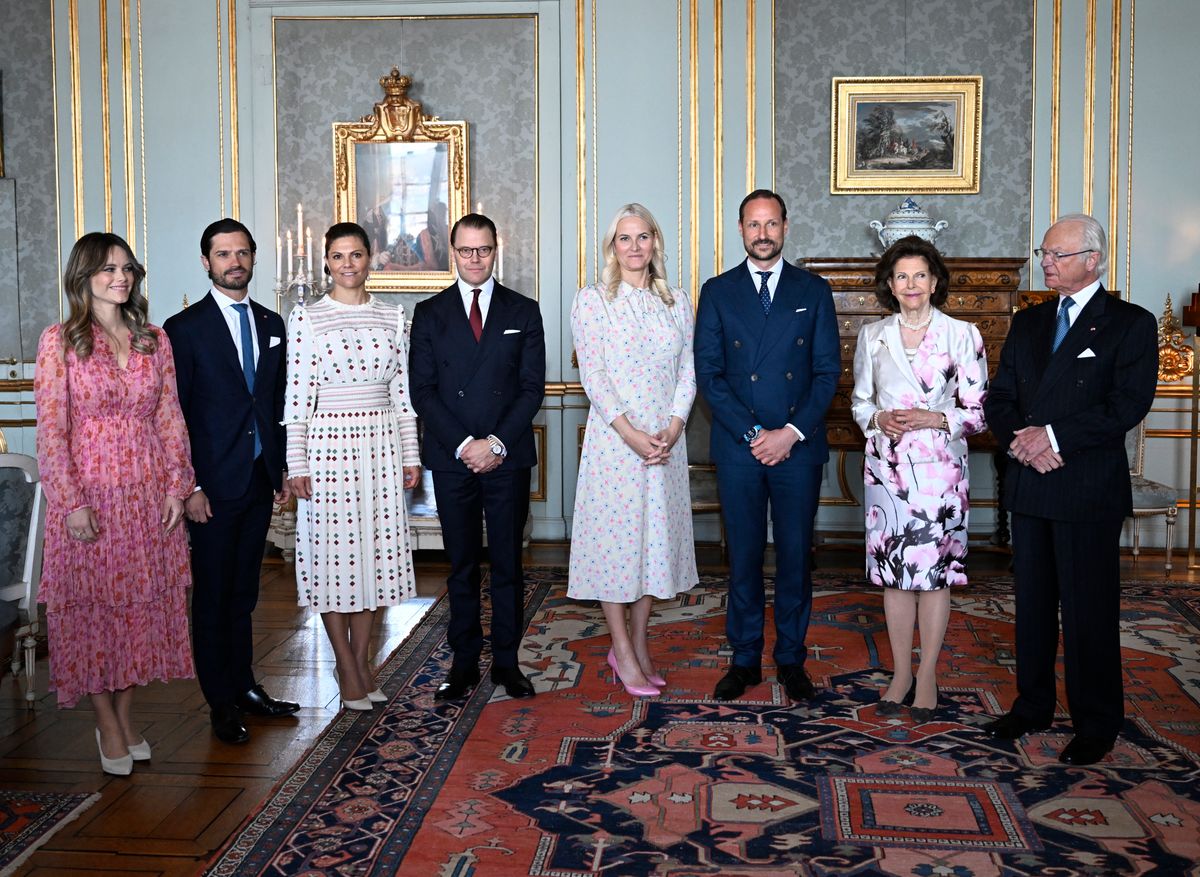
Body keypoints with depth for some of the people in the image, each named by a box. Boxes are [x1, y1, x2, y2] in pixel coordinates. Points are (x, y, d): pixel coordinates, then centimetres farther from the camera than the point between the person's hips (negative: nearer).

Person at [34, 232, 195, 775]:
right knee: (92, 608, 5)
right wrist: (72, 503, -14)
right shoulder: (60, 342, -5)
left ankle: (126, 716, 26)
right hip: (89, 494, -3)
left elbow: (171, 417, 7)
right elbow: (51, 430, -8)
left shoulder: (154, 340, 7)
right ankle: (108, 728, 20)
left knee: (141, 604, 10)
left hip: (149, 495, 4)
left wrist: (177, 486, -1)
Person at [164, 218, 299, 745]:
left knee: (244, 592, 14)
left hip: (260, 480, 5)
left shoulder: (272, 324, 11)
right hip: (213, 485, -5)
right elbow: (175, 415, -8)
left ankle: (244, 686, 25)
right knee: (213, 595, 4)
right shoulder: (185, 329, -5)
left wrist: (282, 469, 9)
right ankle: (222, 703, 14)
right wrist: (189, 487, -12)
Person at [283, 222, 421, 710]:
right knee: (333, 550, 1)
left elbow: (402, 391, 9)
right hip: (329, 445, -3)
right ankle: (347, 669, 14)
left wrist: (411, 455, 7)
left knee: (375, 548, 8)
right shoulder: (306, 319, -2)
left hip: (382, 445, 3)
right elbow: (297, 398, -5)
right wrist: (297, 464, -8)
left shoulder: (392, 318, 8)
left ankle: (362, 660, 21)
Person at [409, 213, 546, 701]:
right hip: (451, 458, 0)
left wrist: (498, 443, -10)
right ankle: (464, 662, 16)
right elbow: (421, 390, 1)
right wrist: (463, 444, -10)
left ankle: (506, 661, 15)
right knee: (461, 565, 7)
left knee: (507, 563, 5)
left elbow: (533, 387, 1)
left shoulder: (523, 312, 7)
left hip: (508, 457, 0)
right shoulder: (430, 314, 7)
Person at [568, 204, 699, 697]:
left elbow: (688, 371, 6)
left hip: (666, 440, 4)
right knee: (614, 537, 0)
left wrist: (673, 429, -9)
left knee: (657, 537, 9)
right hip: (614, 439, -4)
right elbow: (593, 374, -9)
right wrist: (632, 434, -16)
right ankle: (623, 651, 11)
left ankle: (638, 642, 22)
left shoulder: (677, 303, 10)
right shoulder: (591, 301, -1)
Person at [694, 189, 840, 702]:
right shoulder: (717, 292, 6)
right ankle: (744, 660, 19)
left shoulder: (813, 290, 7)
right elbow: (708, 373, 0)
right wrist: (751, 433, -10)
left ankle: (791, 660, 21)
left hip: (799, 448, 0)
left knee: (796, 557, 7)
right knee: (744, 557, 6)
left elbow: (827, 371, 2)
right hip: (737, 448, 0)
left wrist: (792, 432, -10)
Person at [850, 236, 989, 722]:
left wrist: (936, 419, -17)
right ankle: (901, 673, 19)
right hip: (886, 466, 3)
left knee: (935, 571, 2)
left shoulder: (962, 334, -1)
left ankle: (927, 675, 15)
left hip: (939, 467, -2)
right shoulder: (872, 335, 8)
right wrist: (879, 419, -8)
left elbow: (978, 410, -1)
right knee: (893, 571, 7)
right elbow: (859, 402, 13)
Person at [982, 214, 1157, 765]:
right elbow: (999, 399, 10)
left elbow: (1127, 405, -14)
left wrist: (1054, 435, -19)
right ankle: (1033, 706, 28)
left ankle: (1096, 725, 14)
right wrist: (1020, 440, -10)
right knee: (1032, 602, 14)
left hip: (1090, 491, -5)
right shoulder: (1027, 323, 14)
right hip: (1030, 485, 6)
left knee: (1089, 610, 1)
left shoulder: (1131, 324, -3)